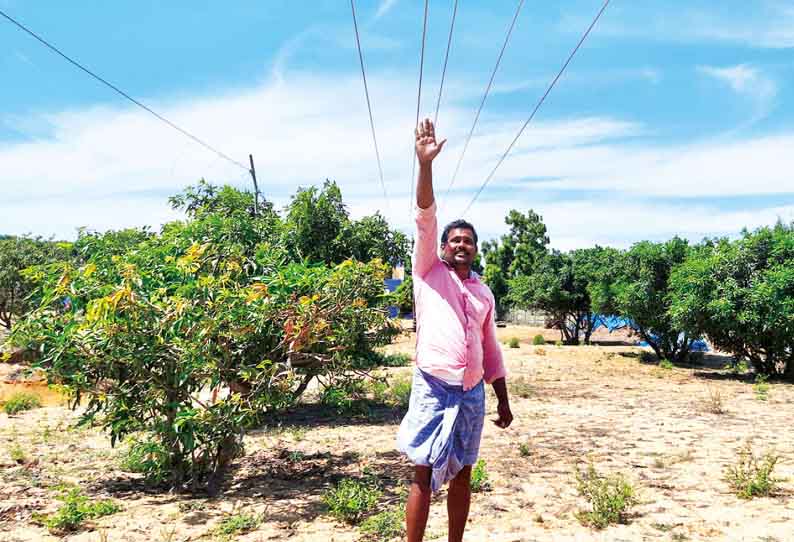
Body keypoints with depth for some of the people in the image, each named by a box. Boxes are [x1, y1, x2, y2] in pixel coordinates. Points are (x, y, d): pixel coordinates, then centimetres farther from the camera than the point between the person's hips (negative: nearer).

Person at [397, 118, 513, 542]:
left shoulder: (484, 293, 14)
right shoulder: (428, 273, 3)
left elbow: (491, 350, 16)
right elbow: (425, 218, -10)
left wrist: (503, 400, 13)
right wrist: (425, 164, -21)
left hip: (473, 393, 5)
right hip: (433, 388, -4)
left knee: (462, 474, 13)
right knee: (424, 475, 0)